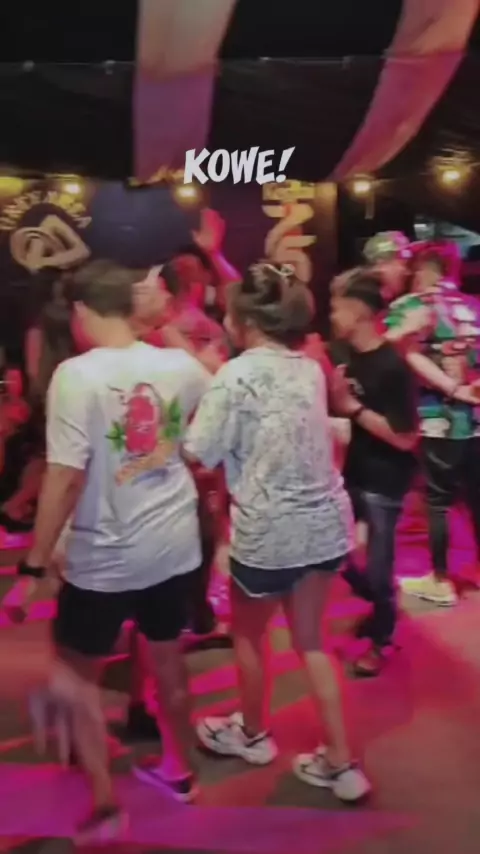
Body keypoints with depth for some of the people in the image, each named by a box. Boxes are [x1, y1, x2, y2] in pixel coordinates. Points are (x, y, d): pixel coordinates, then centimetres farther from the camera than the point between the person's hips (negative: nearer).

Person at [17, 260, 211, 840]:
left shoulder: (76, 374, -18)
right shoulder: (180, 365, -2)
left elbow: (66, 477, -21)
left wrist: (36, 559, -12)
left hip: (103, 556, -5)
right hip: (174, 542, 5)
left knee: (74, 673, 16)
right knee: (168, 660, 23)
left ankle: (103, 803, 20)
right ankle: (178, 769, 41)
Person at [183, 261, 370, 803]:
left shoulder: (235, 375, -13)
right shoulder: (310, 368, 6)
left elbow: (198, 456, -13)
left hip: (269, 529, -6)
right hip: (327, 521, 6)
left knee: (248, 633, 21)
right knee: (310, 640, 20)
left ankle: (252, 734, 43)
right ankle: (340, 763, 24)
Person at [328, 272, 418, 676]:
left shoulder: (393, 367, -22)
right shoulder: (342, 353, -1)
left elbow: (405, 438, -22)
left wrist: (353, 407, -23)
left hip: (384, 481, -7)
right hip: (351, 471, 7)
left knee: (377, 567, 4)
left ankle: (381, 641, 31)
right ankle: (377, 601, 38)